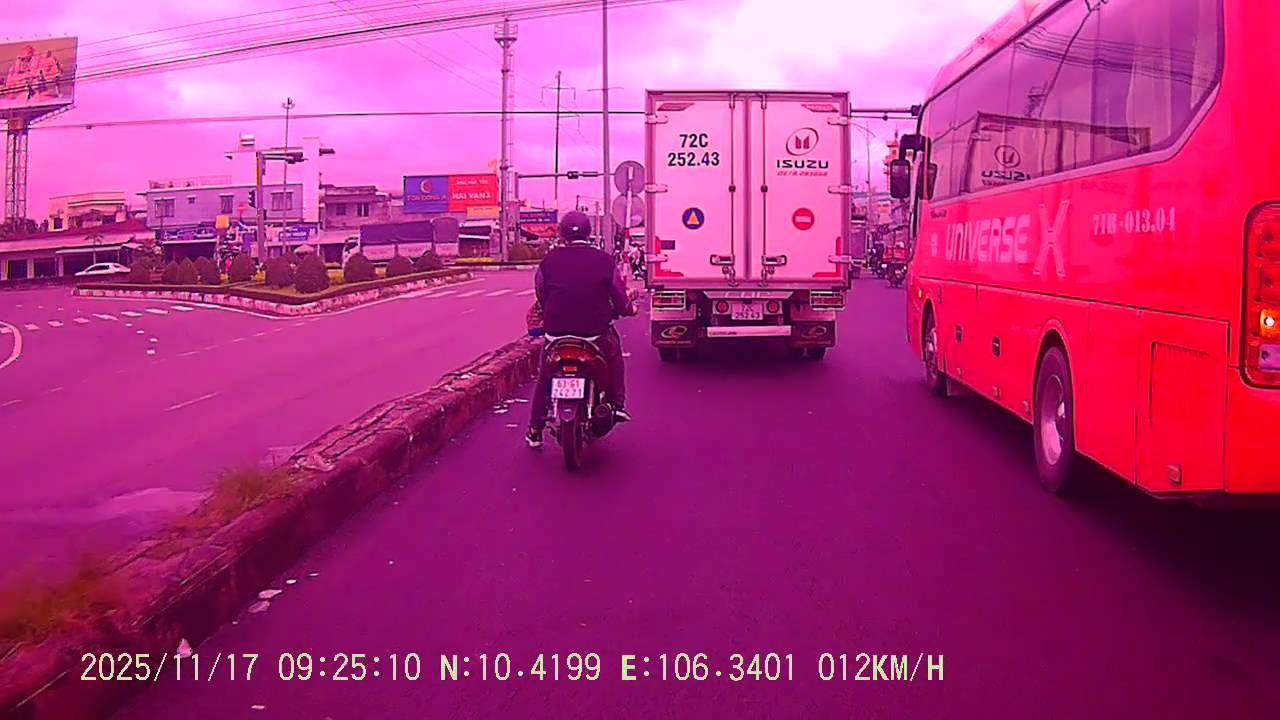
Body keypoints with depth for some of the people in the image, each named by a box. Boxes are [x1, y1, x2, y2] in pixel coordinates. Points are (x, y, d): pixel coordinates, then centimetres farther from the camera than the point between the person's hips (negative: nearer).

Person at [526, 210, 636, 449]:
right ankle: (617, 404, 22)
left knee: (544, 378, 20)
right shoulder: (605, 261, -3)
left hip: (556, 331, 1)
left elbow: (541, 299, 8)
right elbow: (620, 299, 3)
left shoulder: (548, 261, -1)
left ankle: (535, 430, 22)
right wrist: (629, 308, 26)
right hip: (596, 331, -1)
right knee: (614, 353, 30)